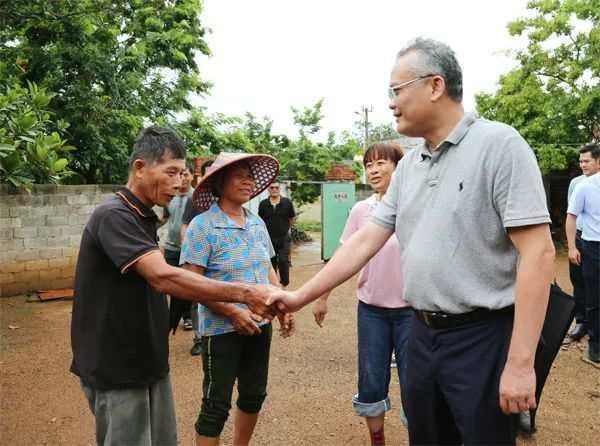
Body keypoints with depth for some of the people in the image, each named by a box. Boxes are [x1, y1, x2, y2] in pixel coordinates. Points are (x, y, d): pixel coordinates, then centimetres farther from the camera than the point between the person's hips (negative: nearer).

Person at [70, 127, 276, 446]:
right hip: (116, 369, -8)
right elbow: (163, 277, -34)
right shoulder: (113, 216, -21)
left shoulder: (144, 217, 10)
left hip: (148, 362, 9)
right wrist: (243, 293, -35)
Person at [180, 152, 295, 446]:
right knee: (216, 405, 3)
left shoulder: (257, 223, 5)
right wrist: (233, 312, -22)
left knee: (254, 396, 19)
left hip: (260, 324, 7)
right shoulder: (202, 225, -14)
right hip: (222, 329, -6)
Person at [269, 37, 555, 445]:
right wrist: (301, 295, 5)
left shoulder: (499, 144, -13)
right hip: (423, 333, 7)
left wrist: (520, 362, -21)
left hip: (482, 336, -6)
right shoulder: (408, 167, 8)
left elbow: (538, 252, -18)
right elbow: (365, 241, 9)